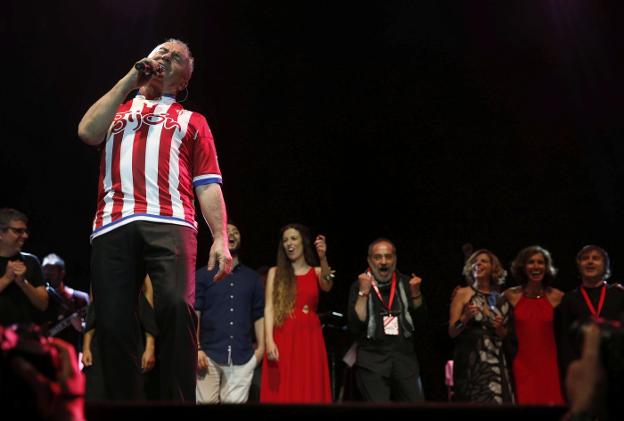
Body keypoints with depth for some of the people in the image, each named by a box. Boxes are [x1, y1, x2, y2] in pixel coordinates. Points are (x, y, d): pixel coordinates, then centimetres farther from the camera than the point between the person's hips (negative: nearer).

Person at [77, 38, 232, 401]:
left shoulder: (192, 121, 25)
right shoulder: (117, 109, 30)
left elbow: (208, 186, 15)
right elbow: (88, 133, 7)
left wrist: (221, 239, 0)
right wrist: (130, 79, 11)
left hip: (170, 224, -2)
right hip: (113, 227, 2)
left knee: (176, 307, -25)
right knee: (113, 323, -7)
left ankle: (179, 402, -22)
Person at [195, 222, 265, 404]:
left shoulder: (252, 277, 19)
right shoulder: (203, 275, 10)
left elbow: (259, 315, 15)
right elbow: (193, 312, 2)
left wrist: (261, 346, 3)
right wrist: (196, 348, -9)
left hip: (242, 356, 2)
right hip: (209, 354, -2)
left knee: (236, 401, -5)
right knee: (206, 401, -8)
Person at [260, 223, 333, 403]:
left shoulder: (316, 272, 10)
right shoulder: (275, 272, 10)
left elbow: (327, 286, -13)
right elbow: (269, 308, 1)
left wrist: (323, 258, -30)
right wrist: (269, 341, -13)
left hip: (310, 338, 1)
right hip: (283, 338, 0)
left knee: (309, 392, -2)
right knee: (282, 393, -5)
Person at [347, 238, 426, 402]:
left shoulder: (405, 283, 9)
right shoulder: (359, 286, -1)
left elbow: (419, 319, 8)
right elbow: (355, 327, -10)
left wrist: (415, 293, -7)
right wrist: (363, 293, -18)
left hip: (405, 357, 3)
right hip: (372, 360, -3)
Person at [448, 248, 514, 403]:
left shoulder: (499, 299, 12)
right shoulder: (463, 294, 4)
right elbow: (452, 332, -1)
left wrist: (500, 329, -1)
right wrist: (465, 318, -18)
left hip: (495, 363, 3)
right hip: (470, 362, -3)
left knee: (497, 400, -8)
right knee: (474, 402, -10)